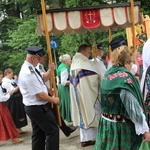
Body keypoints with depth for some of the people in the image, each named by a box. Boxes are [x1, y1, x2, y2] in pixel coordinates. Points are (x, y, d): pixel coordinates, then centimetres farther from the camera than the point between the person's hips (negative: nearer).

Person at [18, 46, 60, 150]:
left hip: (34, 107, 10)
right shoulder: (29, 73, -26)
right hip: (38, 108, -10)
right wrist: (53, 100, -9)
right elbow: (40, 95, -23)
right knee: (53, 130, -3)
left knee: (38, 133, 16)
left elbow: (41, 80, 22)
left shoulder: (28, 68, 6)